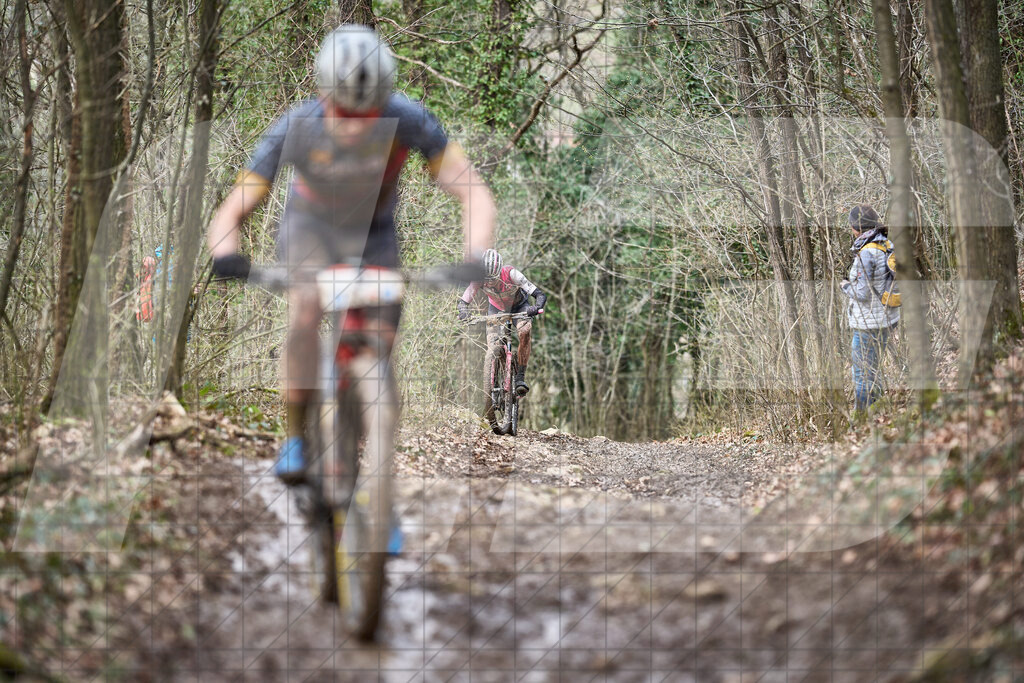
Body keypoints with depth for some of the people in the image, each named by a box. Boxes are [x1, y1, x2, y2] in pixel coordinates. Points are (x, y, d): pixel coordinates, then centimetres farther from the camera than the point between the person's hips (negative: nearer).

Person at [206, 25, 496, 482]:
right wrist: (226, 257, -52)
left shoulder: (406, 121, -34)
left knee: (380, 351, -8)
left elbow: (474, 195, -33)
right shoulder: (296, 129, -33)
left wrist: (476, 258, -51)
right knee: (306, 312, -30)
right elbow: (229, 215, -30)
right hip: (310, 224, -1)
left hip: (373, 233, 1)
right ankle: (295, 436, -13)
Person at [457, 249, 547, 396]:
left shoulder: (510, 273, -38)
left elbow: (540, 295, -39)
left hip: (519, 306, -2)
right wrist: (464, 313, -47)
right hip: (497, 308, 2)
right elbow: (463, 301, -24)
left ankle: (520, 377, -22)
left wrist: (536, 308, -60)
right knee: (492, 348, -15)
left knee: (524, 332, -31)